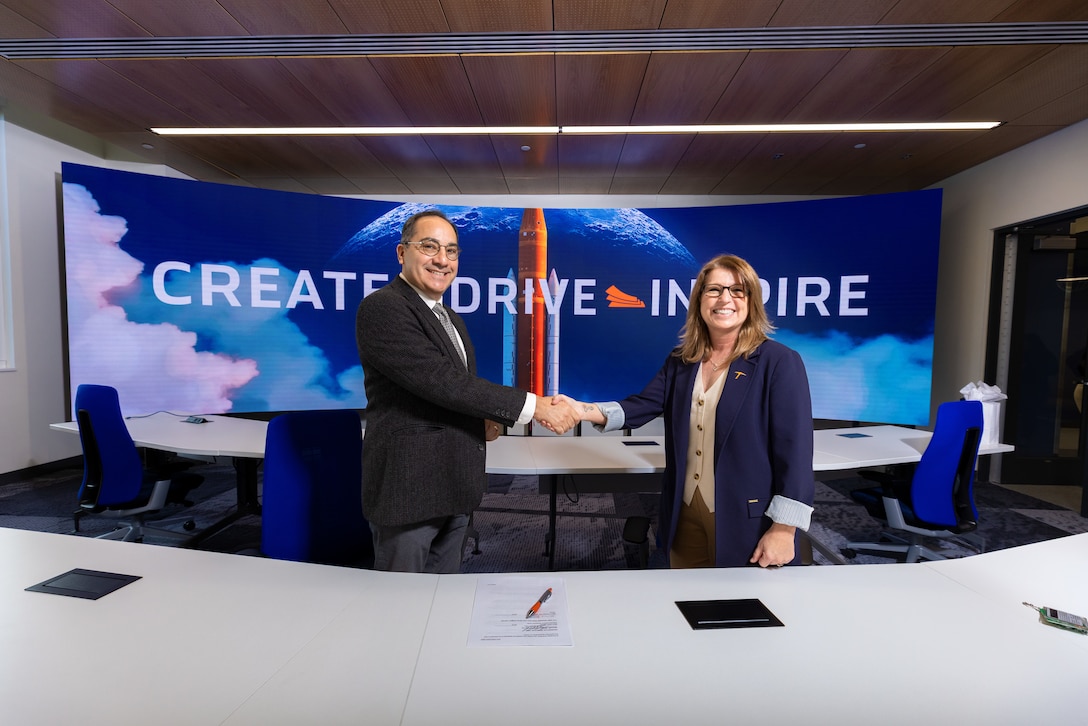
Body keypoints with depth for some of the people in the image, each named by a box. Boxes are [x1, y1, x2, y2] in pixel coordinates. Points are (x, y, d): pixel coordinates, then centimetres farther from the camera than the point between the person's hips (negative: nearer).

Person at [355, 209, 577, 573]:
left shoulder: (451, 319, 13)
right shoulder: (381, 307, -15)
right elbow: (441, 381, -25)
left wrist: (483, 420, -1)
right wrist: (534, 406, -24)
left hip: (454, 488, 8)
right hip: (408, 486, -8)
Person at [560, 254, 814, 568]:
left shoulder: (779, 362, -11)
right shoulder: (681, 360, 5)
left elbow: (795, 450, -13)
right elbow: (642, 405, -4)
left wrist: (783, 529, -14)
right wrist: (584, 410, -22)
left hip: (747, 524, -4)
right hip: (686, 516, 5)